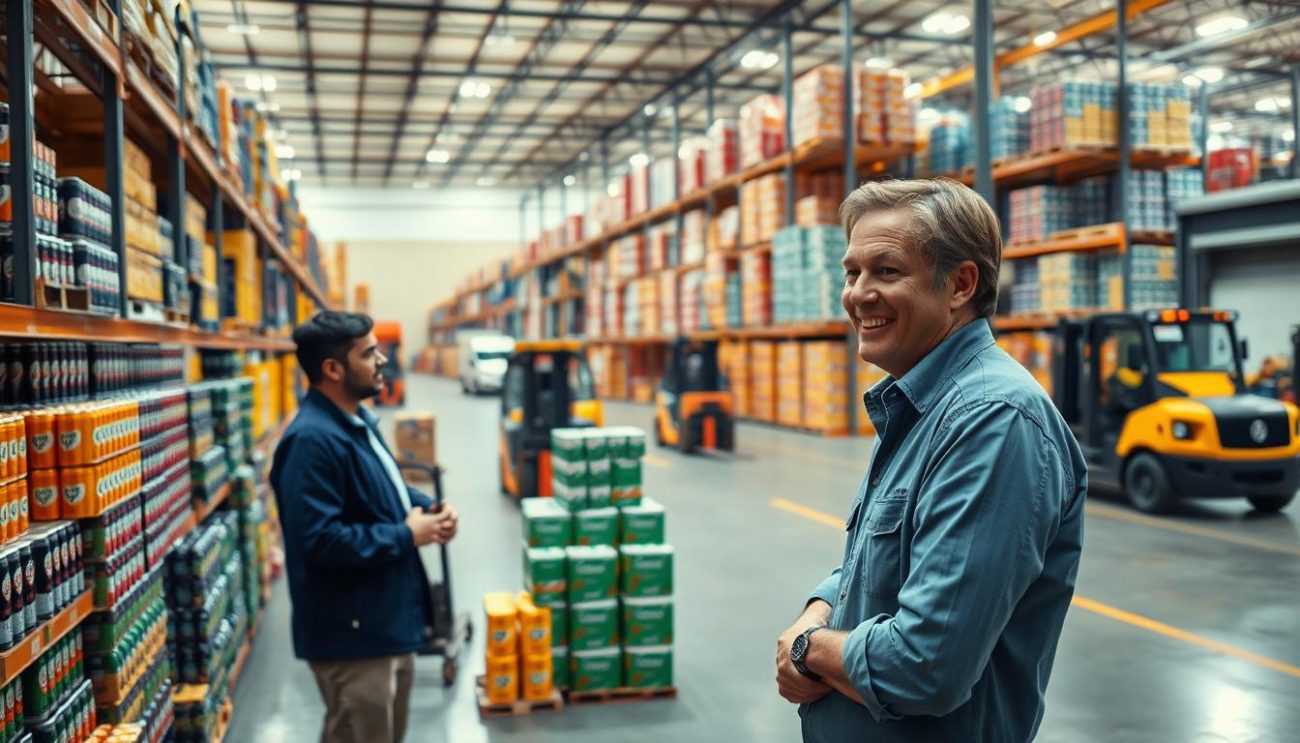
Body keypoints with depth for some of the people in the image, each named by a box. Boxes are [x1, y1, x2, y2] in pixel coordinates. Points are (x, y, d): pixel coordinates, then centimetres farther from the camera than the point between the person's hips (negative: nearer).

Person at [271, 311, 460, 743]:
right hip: (353, 632, -10)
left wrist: (426, 508, 1)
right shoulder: (312, 440, -25)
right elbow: (319, 541, -31)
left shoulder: (357, 420, 9)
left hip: (389, 619, 10)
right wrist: (406, 536, -21)